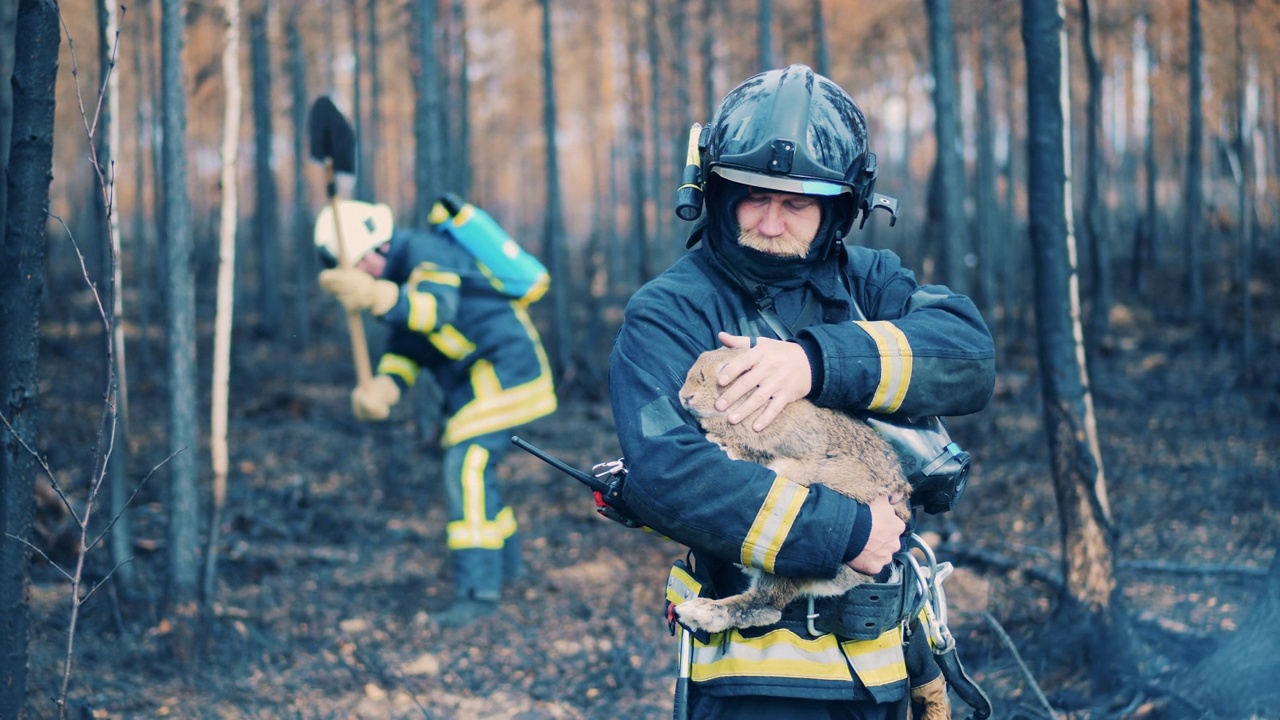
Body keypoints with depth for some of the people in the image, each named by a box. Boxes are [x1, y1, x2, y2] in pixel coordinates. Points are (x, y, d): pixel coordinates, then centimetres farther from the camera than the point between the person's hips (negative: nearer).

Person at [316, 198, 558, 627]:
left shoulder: (424, 250, -19)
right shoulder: (396, 277, 12)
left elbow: (436, 308, -39)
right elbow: (405, 350, 6)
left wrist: (375, 296, -55)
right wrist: (383, 387, -15)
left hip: (503, 367, -11)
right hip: (475, 379, 11)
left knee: (467, 466, -19)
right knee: (466, 467, 20)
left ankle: (478, 588, -23)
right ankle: (505, 561, 37)